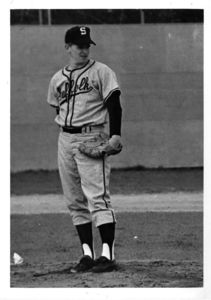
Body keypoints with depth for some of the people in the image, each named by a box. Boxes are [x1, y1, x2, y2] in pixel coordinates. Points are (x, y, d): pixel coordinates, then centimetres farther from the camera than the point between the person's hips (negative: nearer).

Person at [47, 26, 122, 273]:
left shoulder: (101, 72, -1)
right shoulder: (57, 79, 14)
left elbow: (114, 104, -6)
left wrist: (115, 135, -17)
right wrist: (66, 127, 8)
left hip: (91, 138, -6)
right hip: (65, 139, 6)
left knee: (97, 197, -14)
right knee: (75, 201, 6)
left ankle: (108, 255, -17)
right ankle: (87, 254, 10)